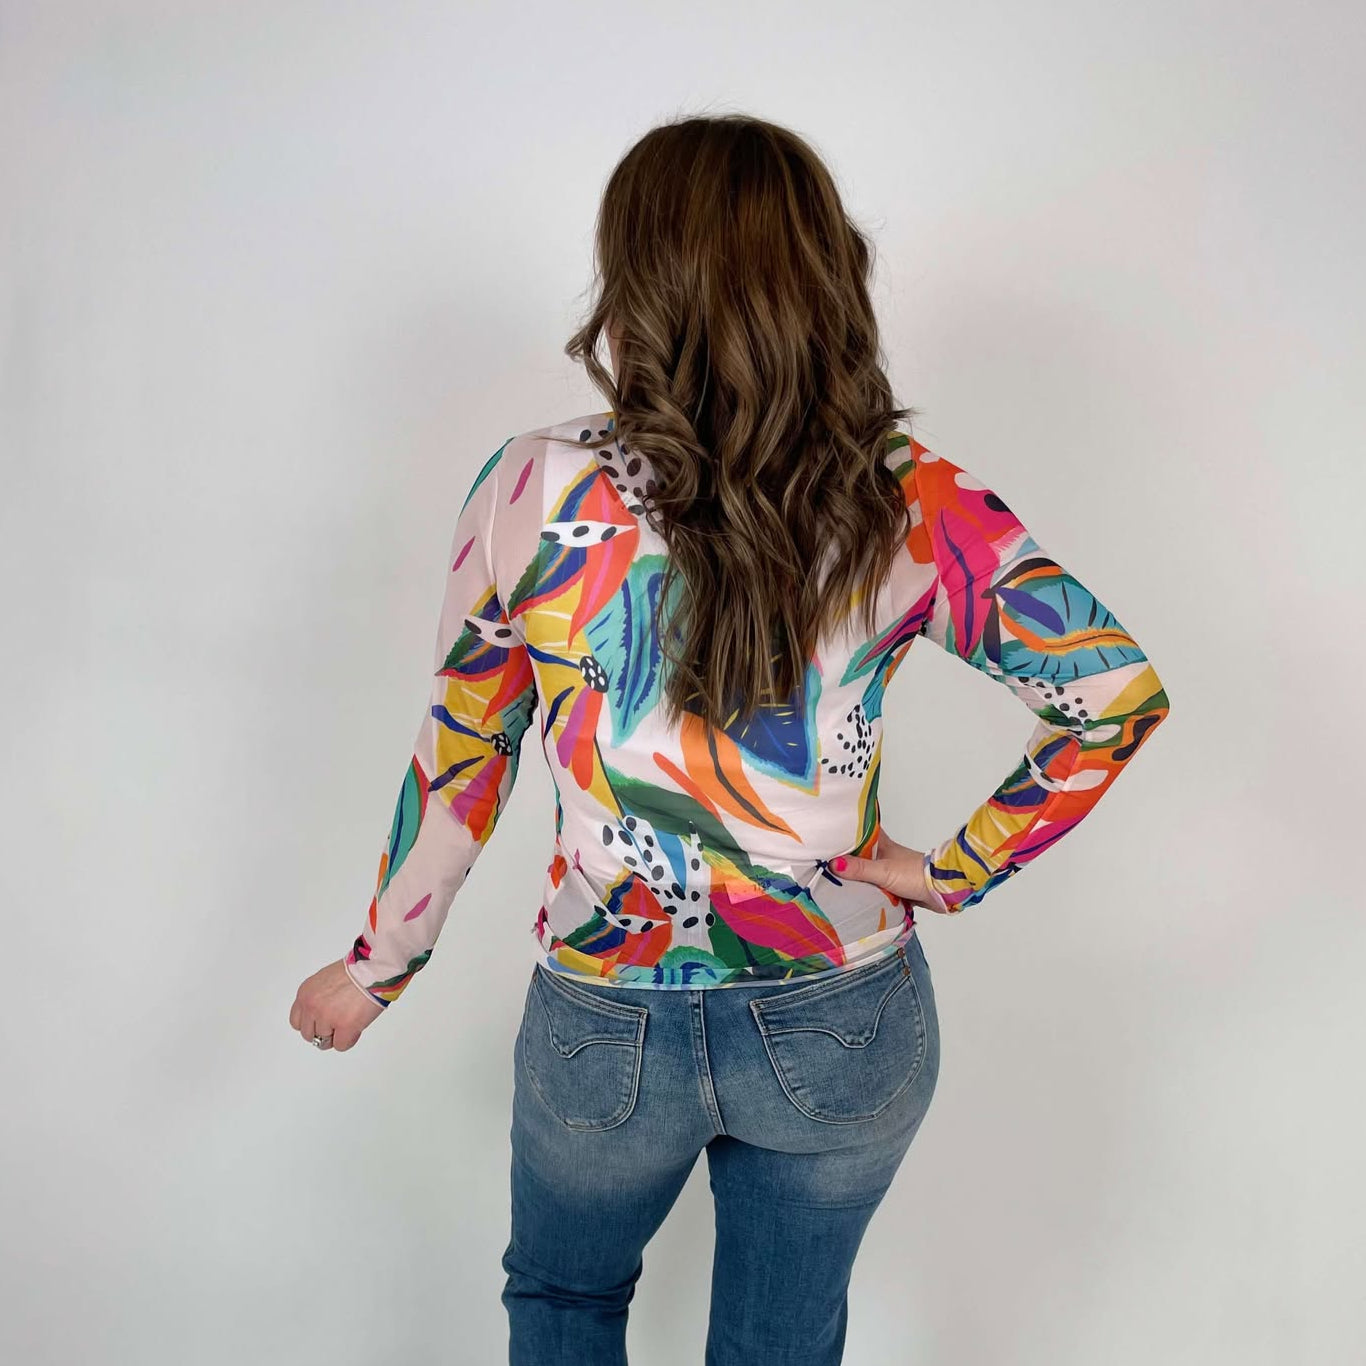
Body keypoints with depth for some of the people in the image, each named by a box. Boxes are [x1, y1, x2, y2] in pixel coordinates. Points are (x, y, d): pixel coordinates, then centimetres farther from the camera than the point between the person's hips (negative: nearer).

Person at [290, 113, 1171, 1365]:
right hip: (843, 1029, 1)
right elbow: (1120, 695, -9)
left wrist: (377, 966, 6)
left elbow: (463, 763, -8)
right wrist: (956, 873, -3)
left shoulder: (538, 493, -17)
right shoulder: (912, 505, -14)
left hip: (606, 1028, -1)